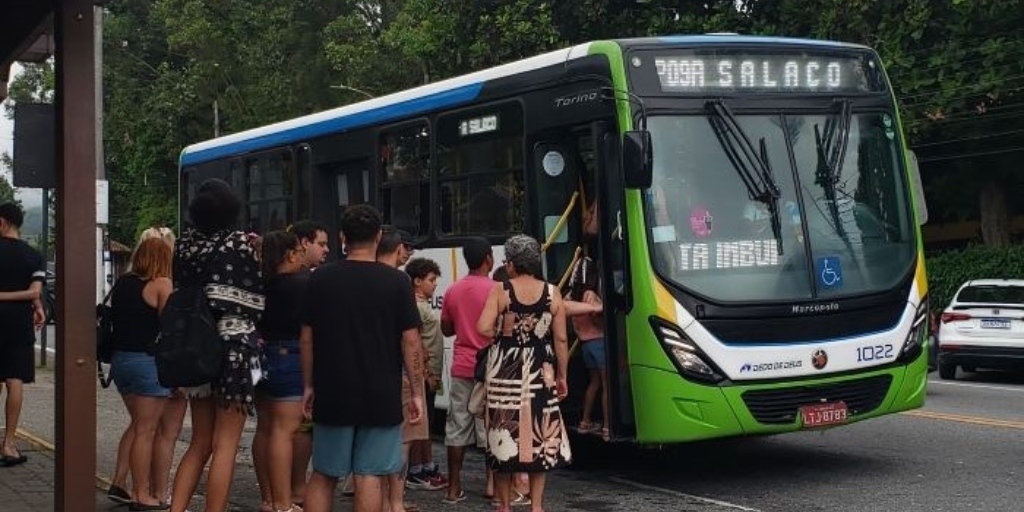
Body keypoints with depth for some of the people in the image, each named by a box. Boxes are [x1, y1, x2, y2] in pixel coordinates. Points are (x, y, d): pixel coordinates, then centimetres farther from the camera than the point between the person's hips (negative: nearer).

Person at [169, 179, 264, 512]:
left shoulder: (185, 243, 7)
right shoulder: (242, 243, -5)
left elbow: (178, 292, 11)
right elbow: (256, 296, -3)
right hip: (235, 347, -5)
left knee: (200, 443, 15)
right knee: (225, 446, -1)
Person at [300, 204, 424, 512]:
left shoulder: (320, 278, 0)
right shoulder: (397, 282, -5)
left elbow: (307, 338, 4)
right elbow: (410, 341, -6)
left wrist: (309, 386, 14)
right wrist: (417, 393, 0)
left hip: (332, 394, 2)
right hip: (381, 396, -2)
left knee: (323, 475, 13)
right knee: (369, 477, 2)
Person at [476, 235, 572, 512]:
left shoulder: (500, 290, -7)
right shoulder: (552, 293, -1)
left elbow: (483, 328, -17)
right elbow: (560, 339, -1)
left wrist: (504, 333, 5)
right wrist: (562, 377, 8)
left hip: (505, 372, -2)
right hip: (540, 373, 2)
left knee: (505, 432, 7)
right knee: (540, 434, 10)